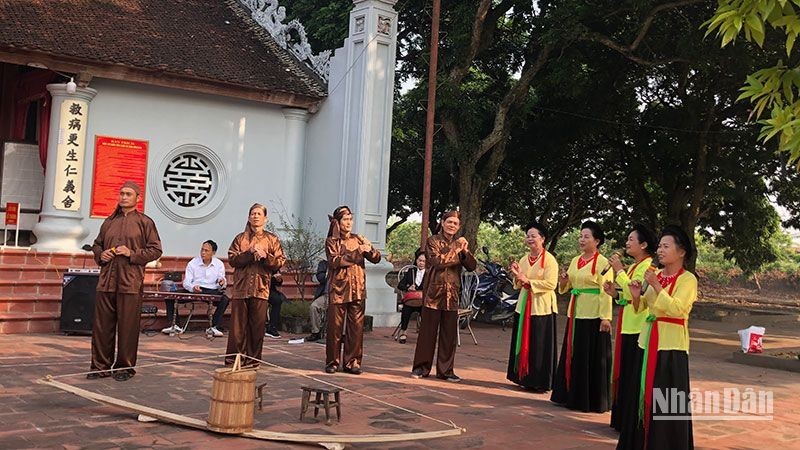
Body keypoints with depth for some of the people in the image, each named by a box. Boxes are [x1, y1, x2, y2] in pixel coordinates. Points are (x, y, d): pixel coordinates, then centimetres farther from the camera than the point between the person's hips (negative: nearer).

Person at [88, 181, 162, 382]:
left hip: (130, 283, -4)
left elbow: (155, 250, 0)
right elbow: (96, 244, 27)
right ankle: (101, 366, 16)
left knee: (128, 326, 0)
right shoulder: (109, 222, 17)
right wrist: (100, 254, 5)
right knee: (101, 325, 6)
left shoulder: (145, 222, 3)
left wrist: (133, 254, -12)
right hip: (106, 281, 4)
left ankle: (125, 367, 12)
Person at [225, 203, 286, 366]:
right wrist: (251, 254, -13)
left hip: (261, 288, 0)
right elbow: (232, 259, -1)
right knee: (238, 324, 1)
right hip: (240, 287, 0)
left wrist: (265, 256, -13)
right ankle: (233, 358, 8)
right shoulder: (240, 238, 11)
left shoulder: (272, 239, 10)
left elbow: (280, 262, 3)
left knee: (257, 325, 1)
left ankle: (253, 359, 10)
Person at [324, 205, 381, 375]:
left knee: (356, 327, 2)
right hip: (338, 289, -3)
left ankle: (352, 362, 10)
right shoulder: (331, 241, 2)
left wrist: (370, 249, -15)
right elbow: (335, 261, -14)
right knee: (335, 327, 1)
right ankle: (332, 362, 12)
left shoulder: (358, 240, 12)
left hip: (357, 290, 3)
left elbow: (376, 259, 7)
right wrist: (357, 252, -19)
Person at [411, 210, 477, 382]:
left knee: (449, 333, 5)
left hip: (452, 294, 4)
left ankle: (446, 370, 13)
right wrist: (455, 251, -15)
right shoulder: (433, 241, 0)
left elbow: (472, 266, 3)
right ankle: (421, 367, 11)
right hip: (433, 292, -4)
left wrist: (465, 251, -12)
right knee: (428, 331, 1)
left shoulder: (459, 244, 12)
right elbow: (438, 261, -15)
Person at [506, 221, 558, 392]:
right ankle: (524, 377, 18)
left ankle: (540, 381, 5)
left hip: (542, 306, -7)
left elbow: (551, 283, -17)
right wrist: (517, 276, -3)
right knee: (523, 342, 9)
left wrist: (528, 281, -18)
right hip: (524, 305, 7)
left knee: (540, 345, -2)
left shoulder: (549, 259, -8)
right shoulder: (523, 260, 12)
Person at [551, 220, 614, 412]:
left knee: (592, 358, -1)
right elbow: (564, 288, 19)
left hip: (593, 316, -7)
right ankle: (571, 395, 24)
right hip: (575, 313, 8)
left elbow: (605, 292, -15)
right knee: (572, 355, 13)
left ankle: (592, 400, 9)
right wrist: (563, 281, -3)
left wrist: (605, 317, -21)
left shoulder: (602, 262, -9)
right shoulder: (575, 261, 13)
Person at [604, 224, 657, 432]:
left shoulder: (649, 267, -13)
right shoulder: (633, 267, 16)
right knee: (624, 374, 14)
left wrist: (619, 271, -20)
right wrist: (615, 293, 4)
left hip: (638, 329, -10)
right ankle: (622, 418, 24)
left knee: (634, 377, -4)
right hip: (626, 327, 10)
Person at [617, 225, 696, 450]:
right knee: (644, 395, 12)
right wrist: (636, 296, -4)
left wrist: (656, 285, -23)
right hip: (648, 342, 7)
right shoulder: (655, 275, 10)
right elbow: (640, 308, 16)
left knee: (668, 402, -2)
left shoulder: (688, 279, -9)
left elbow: (677, 309, -23)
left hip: (671, 346, -7)